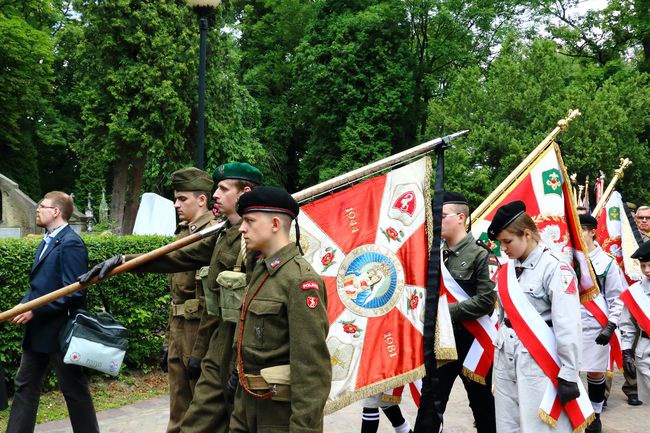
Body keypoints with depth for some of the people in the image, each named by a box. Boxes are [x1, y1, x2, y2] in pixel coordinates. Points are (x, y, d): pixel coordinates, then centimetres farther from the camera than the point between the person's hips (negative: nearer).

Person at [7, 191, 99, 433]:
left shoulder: (70, 244, -16)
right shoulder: (47, 241, 12)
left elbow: (73, 292, -21)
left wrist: (34, 311, -20)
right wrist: (24, 305, 2)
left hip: (59, 331, -9)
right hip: (38, 331, 9)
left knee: (73, 389, 4)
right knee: (25, 386, 13)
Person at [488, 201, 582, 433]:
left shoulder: (554, 268, -13)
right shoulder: (508, 268, 9)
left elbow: (568, 327, -15)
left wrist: (568, 375, -16)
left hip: (537, 360, -7)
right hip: (504, 357, 7)